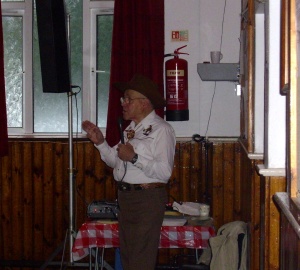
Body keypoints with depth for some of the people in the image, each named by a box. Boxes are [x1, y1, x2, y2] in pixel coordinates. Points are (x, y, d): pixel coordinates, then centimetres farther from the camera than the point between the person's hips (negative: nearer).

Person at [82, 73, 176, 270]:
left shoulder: (161, 129, -13)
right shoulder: (131, 128, 15)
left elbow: (165, 172, -22)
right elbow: (116, 162, 19)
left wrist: (134, 158, -23)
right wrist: (100, 142, 7)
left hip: (147, 200, -9)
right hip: (125, 198, 9)